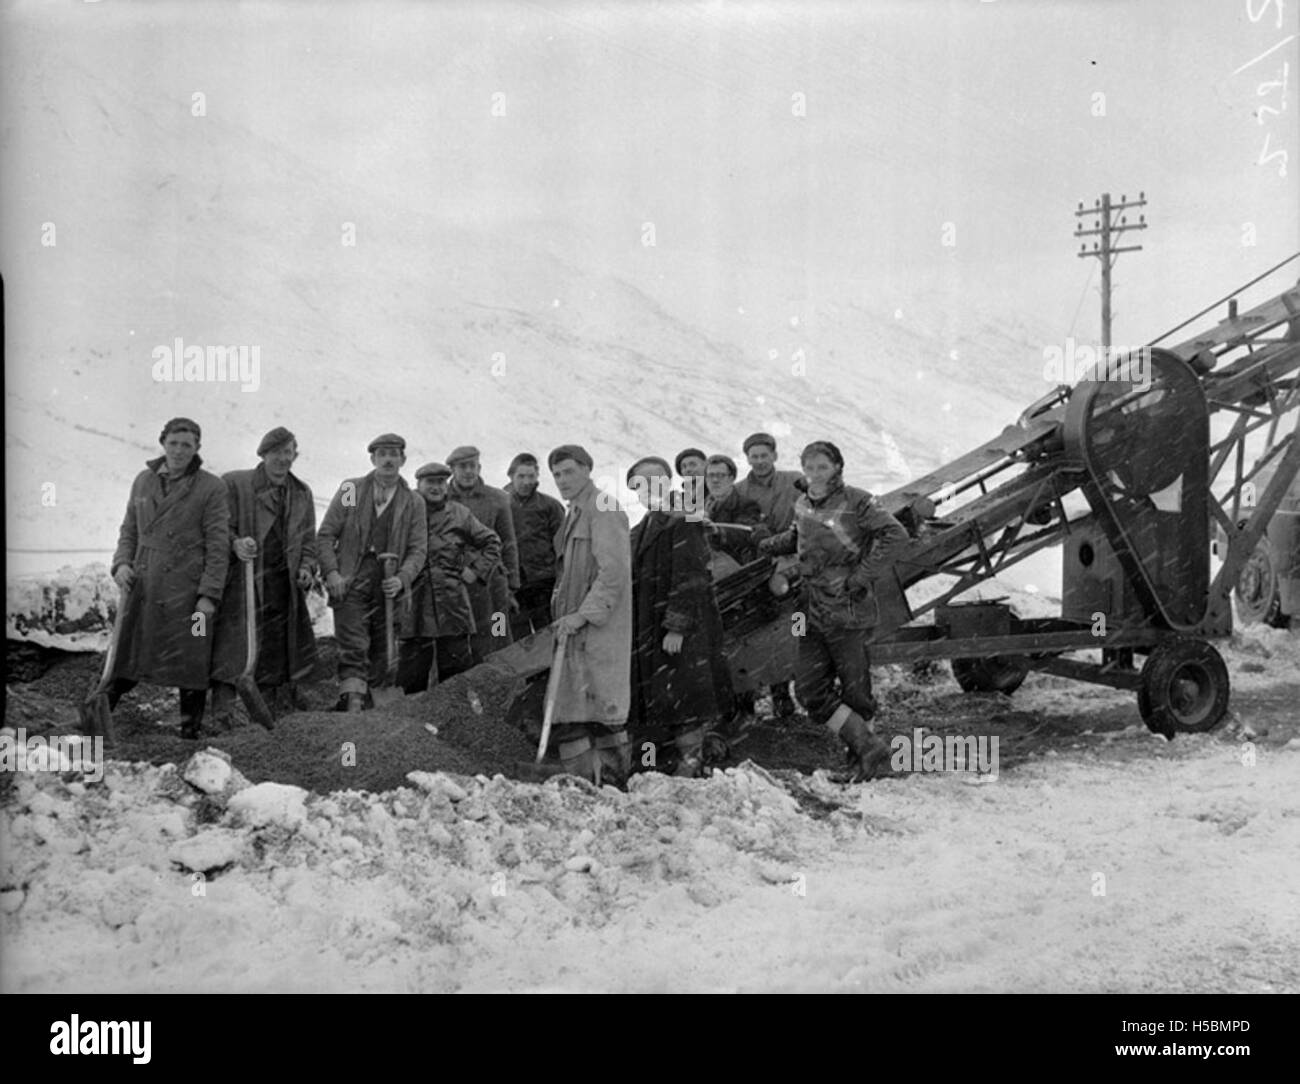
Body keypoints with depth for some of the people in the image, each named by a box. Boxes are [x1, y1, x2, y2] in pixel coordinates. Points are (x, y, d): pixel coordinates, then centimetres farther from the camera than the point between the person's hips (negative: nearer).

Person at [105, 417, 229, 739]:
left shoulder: (211, 488, -3)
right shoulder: (143, 481, 11)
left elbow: (218, 546, -5)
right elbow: (129, 530, 18)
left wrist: (210, 595, -11)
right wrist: (122, 563, -1)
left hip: (186, 591, -4)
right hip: (142, 587, 4)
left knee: (190, 662, 0)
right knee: (124, 655, 9)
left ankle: (190, 730, 11)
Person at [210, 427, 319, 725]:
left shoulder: (301, 493, 18)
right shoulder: (233, 484, 1)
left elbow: (307, 540, 22)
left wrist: (306, 568, 3)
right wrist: (235, 544, -23)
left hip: (282, 587, 5)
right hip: (241, 586, -5)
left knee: (273, 665, 6)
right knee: (232, 657, -11)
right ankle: (222, 720, -10)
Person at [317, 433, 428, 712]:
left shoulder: (413, 503, 9)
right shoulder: (351, 490, 7)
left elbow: (418, 548, 5)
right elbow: (325, 535, 6)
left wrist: (401, 579, -12)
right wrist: (331, 572, -8)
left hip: (387, 588, 2)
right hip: (350, 584, -2)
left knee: (379, 659, 4)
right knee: (354, 650, -14)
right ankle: (353, 708, -21)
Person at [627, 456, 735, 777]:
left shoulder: (682, 525, -10)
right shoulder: (641, 531, 17)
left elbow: (688, 581, -17)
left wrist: (676, 627, -22)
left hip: (683, 632, -8)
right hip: (649, 631, 9)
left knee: (684, 701, -7)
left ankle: (690, 761, 0)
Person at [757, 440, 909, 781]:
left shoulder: (855, 502, -8)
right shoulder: (803, 507, 12)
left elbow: (894, 534, -15)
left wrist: (863, 575, -17)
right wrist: (774, 544, 13)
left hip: (848, 611, -7)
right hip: (813, 614, 7)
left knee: (854, 691, 2)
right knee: (810, 690, 0)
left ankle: (864, 759, 16)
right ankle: (869, 747, 5)